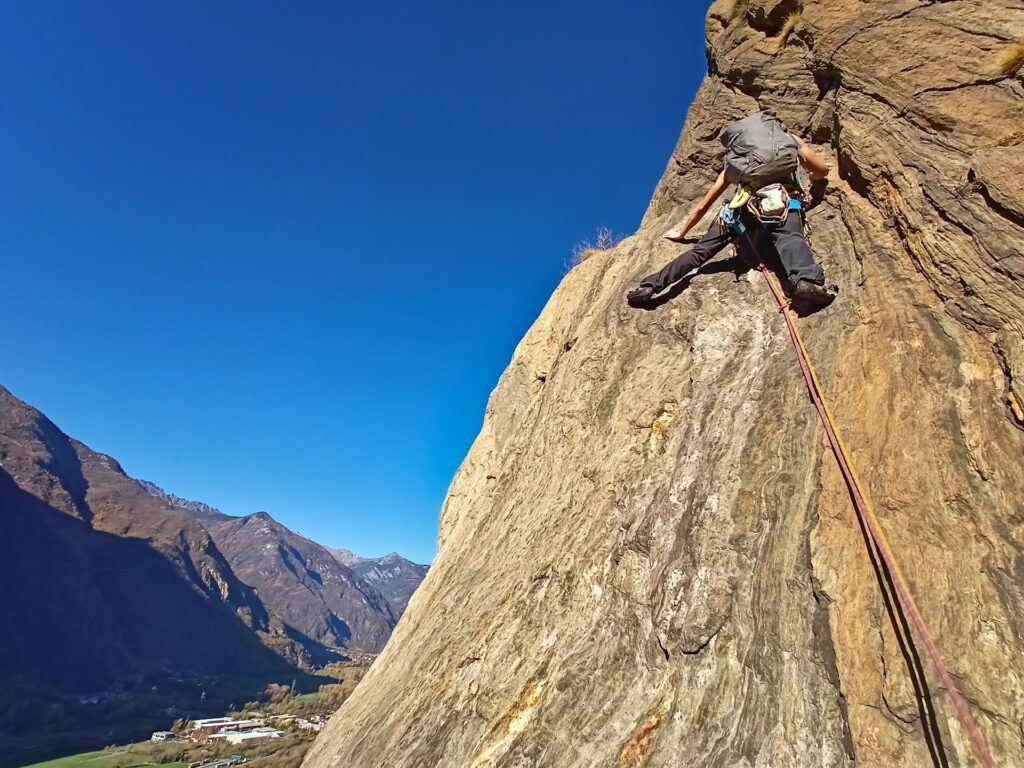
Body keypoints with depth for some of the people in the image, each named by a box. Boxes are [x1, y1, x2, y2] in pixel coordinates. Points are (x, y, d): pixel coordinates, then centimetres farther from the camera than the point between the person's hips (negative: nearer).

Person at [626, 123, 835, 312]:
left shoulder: (733, 163, 37)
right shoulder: (790, 138, 35)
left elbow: (703, 206, 36)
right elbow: (822, 170, 32)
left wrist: (681, 231, 46)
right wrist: (807, 177, 55)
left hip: (745, 204, 1)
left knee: (701, 249, 4)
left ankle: (650, 286, -5)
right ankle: (805, 281, -55)